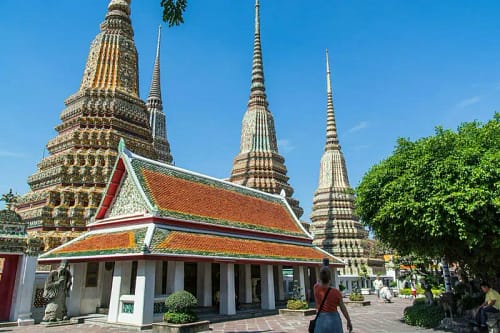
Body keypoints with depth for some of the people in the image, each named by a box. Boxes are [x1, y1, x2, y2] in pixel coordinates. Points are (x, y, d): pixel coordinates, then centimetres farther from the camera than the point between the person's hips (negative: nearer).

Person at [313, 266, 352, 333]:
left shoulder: (316, 288, -9)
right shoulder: (336, 292, -12)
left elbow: (319, 282, 17)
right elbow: (343, 309, 0)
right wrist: (349, 321, 13)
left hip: (321, 320, 1)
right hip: (334, 320, -1)